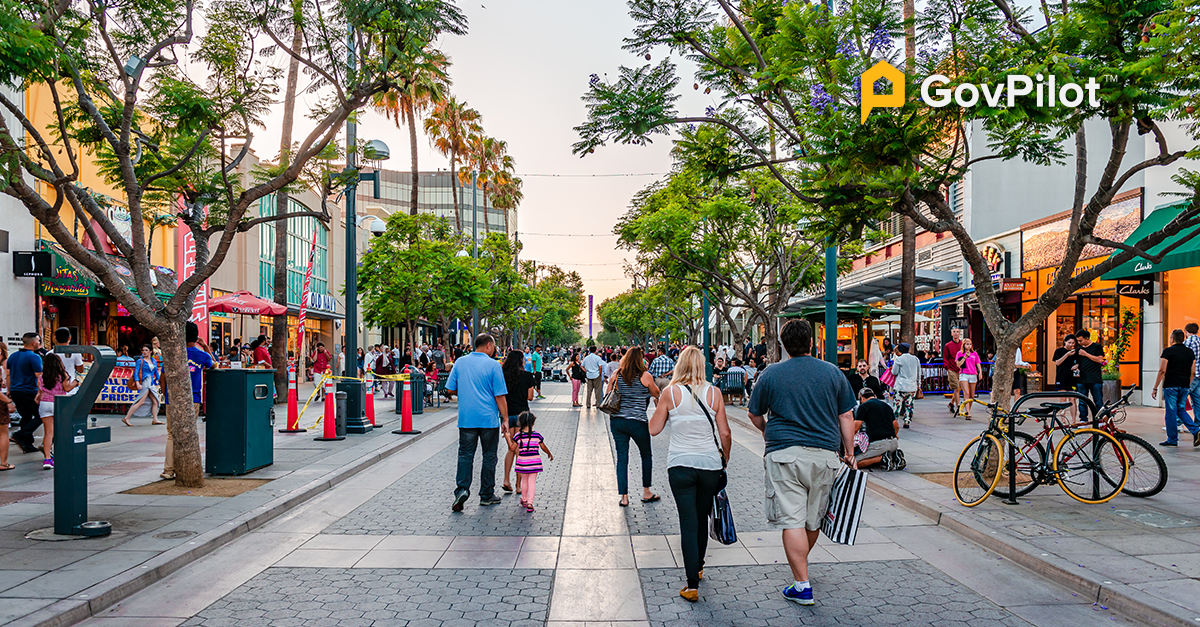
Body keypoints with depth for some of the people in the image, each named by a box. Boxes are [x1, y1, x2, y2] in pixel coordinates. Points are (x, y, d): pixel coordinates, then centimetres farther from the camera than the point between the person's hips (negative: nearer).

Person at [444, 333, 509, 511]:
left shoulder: (460, 362, 3)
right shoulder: (493, 365, -8)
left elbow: (450, 389, 7)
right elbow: (500, 396, -10)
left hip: (466, 418, 3)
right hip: (489, 418, -3)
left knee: (465, 455, 7)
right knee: (489, 456, 9)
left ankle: (462, 489, -10)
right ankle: (487, 495, 16)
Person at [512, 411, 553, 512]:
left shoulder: (518, 436, -7)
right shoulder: (537, 435, -3)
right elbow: (544, 448, 7)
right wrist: (550, 454, 26)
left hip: (522, 462, 1)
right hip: (534, 462, -1)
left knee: (525, 481, 18)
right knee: (532, 482, 2)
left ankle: (524, 499, 34)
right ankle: (530, 503, -6)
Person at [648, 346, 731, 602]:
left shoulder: (670, 392, -6)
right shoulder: (714, 393, -2)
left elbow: (653, 429, 0)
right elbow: (725, 433, -1)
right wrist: (725, 460, 14)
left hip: (680, 465, -2)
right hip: (710, 464, 2)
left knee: (688, 523, 1)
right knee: (702, 519, 20)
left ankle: (692, 585, -3)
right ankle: (697, 567, 39)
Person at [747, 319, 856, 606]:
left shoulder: (771, 374, 0)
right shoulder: (833, 373, 4)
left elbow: (754, 414, 10)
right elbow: (846, 416, 6)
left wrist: (767, 432, 29)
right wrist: (850, 453, 15)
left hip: (785, 453, -3)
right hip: (825, 454, 3)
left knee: (792, 520, -2)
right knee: (813, 519, 18)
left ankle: (802, 585, -4)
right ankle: (800, 563, 40)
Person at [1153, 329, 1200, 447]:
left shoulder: (1168, 351, -7)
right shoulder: (1190, 352, 10)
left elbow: (1162, 371, -11)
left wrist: (1155, 388, -8)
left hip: (1171, 386, -6)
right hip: (1185, 387, 6)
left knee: (1171, 412, 1)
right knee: (1181, 410, 18)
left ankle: (1172, 439, 6)